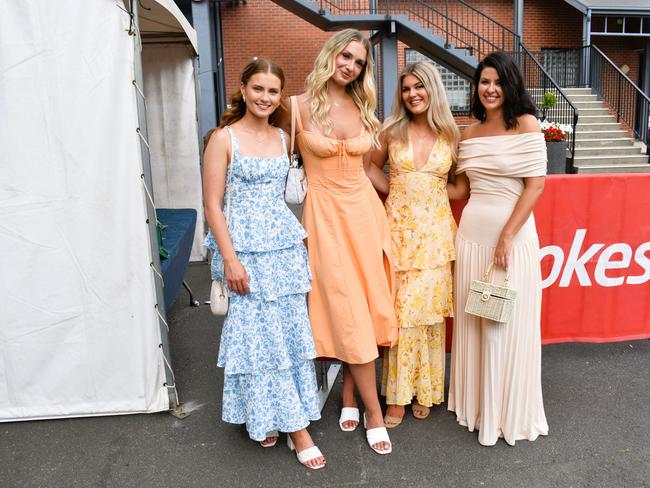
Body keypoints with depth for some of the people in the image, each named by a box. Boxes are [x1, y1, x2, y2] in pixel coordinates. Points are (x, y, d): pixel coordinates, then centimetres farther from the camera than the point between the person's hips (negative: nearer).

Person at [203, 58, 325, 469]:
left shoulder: (283, 138, 10)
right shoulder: (224, 138, -5)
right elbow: (213, 204, -8)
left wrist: (297, 240, 10)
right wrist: (230, 259, -14)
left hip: (286, 246, 5)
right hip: (246, 249, -5)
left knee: (291, 331, 9)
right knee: (258, 334, 1)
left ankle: (285, 417, 26)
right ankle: (279, 421, 15)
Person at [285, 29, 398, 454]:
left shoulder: (362, 107, 8)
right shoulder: (301, 106, -6)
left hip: (365, 211, 5)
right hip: (326, 215, -4)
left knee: (367, 306, 7)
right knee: (348, 311, -1)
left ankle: (350, 396, 26)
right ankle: (374, 413, 13)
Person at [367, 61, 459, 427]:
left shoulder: (451, 135, 5)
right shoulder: (392, 132, 3)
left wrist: (431, 192, 1)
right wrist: (398, 191, 5)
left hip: (435, 231, 1)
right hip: (398, 229, 0)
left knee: (429, 310, 5)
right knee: (400, 310, 0)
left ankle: (425, 391, 22)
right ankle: (398, 396, 13)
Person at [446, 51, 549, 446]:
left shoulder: (526, 125, -4)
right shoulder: (470, 134, 10)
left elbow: (535, 184, -10)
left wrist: (507, 236, -15)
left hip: (513, 233, -5)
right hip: (472, 232, 5)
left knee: (508, 324, 3)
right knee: (472, 321, 12)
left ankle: (510, 412, 22)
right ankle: (476, 401, 31)